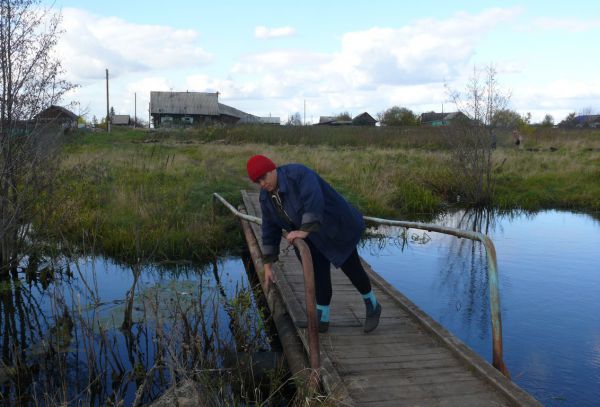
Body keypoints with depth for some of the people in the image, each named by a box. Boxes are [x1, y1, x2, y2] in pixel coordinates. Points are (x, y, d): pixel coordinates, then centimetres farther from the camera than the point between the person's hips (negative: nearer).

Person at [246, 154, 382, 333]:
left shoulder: (298, 174, -28)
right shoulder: (266, 196, -4)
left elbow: (314, 201, -42)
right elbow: (270, 229, 0)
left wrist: (305, 230, -49)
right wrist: (267, 265, -1)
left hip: (335, 227, -6)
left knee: (351, 268, 6)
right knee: (319, 274, 3)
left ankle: (372, 305, 28)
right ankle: (322, 318, 16)